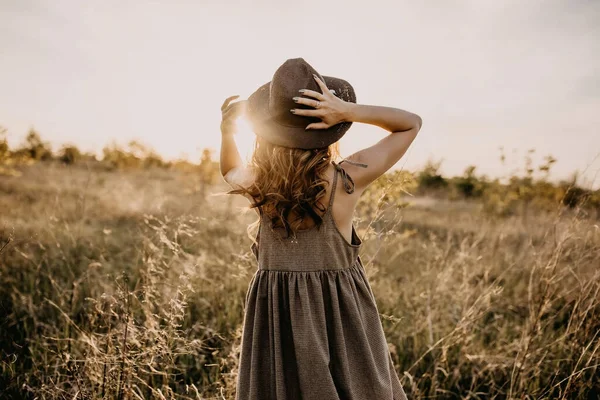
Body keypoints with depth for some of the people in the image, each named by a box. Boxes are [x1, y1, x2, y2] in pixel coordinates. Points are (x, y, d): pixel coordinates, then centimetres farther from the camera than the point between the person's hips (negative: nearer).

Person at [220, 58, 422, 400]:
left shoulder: (258, 184, -8)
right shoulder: (346, 180, -17)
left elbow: (230, 170, 19)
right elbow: (411, 123, -4)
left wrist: (227, 129, 6)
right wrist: (349, 111, -17)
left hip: (274, 316, 3)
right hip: (340, 316, -2)